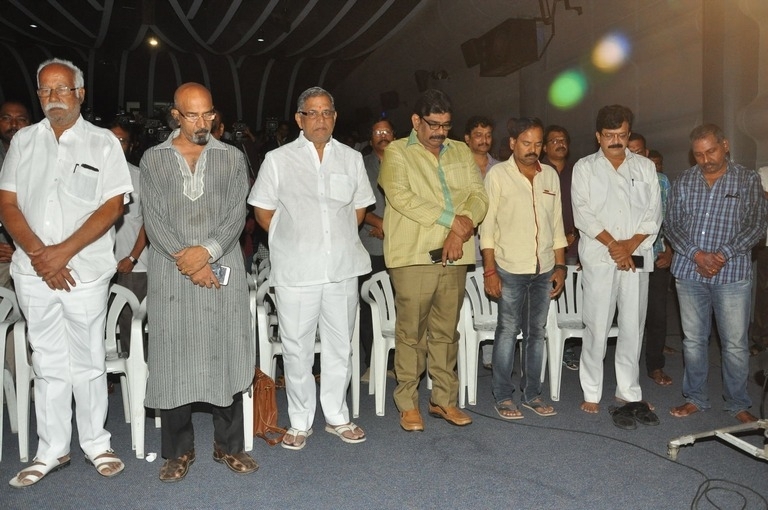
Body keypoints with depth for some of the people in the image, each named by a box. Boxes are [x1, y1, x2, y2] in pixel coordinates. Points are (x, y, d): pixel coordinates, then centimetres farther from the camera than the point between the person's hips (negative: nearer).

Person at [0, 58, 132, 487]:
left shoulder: (103, 142, 0)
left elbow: (113, 206, -8)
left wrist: (64, 252, -14)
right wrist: (38, 254, -9)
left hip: (86, 272, -3)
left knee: (88, 362, 6)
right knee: (48, 363, 11)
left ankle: (96, 443, 22)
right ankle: (52, 450, 23)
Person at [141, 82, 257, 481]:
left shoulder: (232, 158, 8)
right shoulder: (153, 159, 7)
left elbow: (236, 214, 0)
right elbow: (154, 219, -1)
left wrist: (206, 251, -15)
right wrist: (190, 263, -11)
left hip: (224, 271, 1)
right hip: (172, 273, 0)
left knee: (226, 356, 4)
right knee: (174, 359, 4)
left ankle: (229, 445, 19)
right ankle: (178, 450, 19)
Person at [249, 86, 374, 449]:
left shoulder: (351, 158, 10)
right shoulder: (278, 160, 2)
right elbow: (263, 212, 5)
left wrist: (339, 239, 6)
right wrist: (295, 241, 2)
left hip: (342, 269, 3)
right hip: (296, 271, -2)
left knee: (340, 346, 11)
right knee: (297, 348, 5)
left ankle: (337, 416, 27)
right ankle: (300, 422, 21)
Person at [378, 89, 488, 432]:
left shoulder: (461, 152, 16)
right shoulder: (397, 153, 2)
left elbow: (479, 195, 7)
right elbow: (400, 197, -14)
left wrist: (462, 228, -12)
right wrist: (451, 219, -14)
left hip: (454, 257, 5)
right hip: (413, 256, -4)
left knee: (446, 332, 11)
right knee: (411, 332, 1)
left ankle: (444, 400, 23)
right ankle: (408, 404, 14)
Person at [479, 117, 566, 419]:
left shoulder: (550, 175, 9)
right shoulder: (498, 174, -4)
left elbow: (557, 224, 13)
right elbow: (487, 225, -6)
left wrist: (560, 266, 8)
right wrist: (490, 271, -11)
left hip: (544, 269, 4)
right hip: (510, 269, -4)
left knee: (537, 332, 11)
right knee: (508, 331, 1)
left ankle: (532, 394, 23)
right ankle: (503, 396, 13)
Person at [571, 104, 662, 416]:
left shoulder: (645, 167, 13)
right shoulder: (585, 168, 7)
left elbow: (653, 213, 6)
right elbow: (583, 213, -3)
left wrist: (630, 245, -9)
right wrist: (612, 244, -11)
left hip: (637, 257, 3)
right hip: (598, 257, -2)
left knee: (633, 326, 6)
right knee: (597, 326, -1)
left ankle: (629, 390, 18)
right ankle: (591, 392, 9)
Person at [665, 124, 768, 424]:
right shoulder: (684, 181, 7)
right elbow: (672, 225, 3)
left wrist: (723, 255, -15)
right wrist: (697, 254, -12)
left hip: (732, 273, -2)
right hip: (689, 272, 2)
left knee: (735, 343, 2)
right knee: (693, 340, 10)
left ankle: (738, 404, 18)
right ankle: (695, 398, 23)